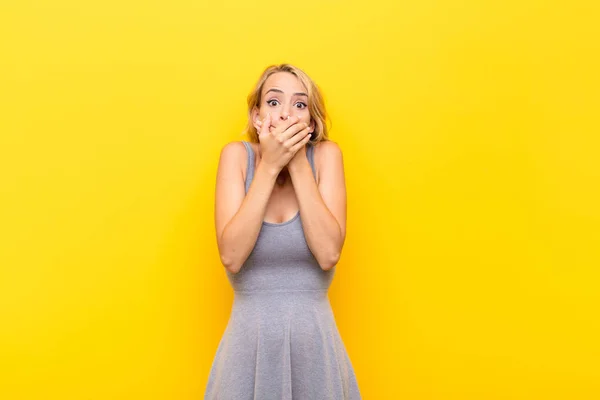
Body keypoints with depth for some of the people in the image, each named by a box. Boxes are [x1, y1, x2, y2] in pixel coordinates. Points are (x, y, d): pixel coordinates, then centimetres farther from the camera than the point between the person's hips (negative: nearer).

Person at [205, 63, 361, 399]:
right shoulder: (238, 155, -7)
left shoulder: (326, 155, -7)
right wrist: (269, 166, -21)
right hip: (249, 339, 0)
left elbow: (328, 255, -17)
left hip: (315, 339, 1)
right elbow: (231, 257, -18)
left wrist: (299, 164, -18)